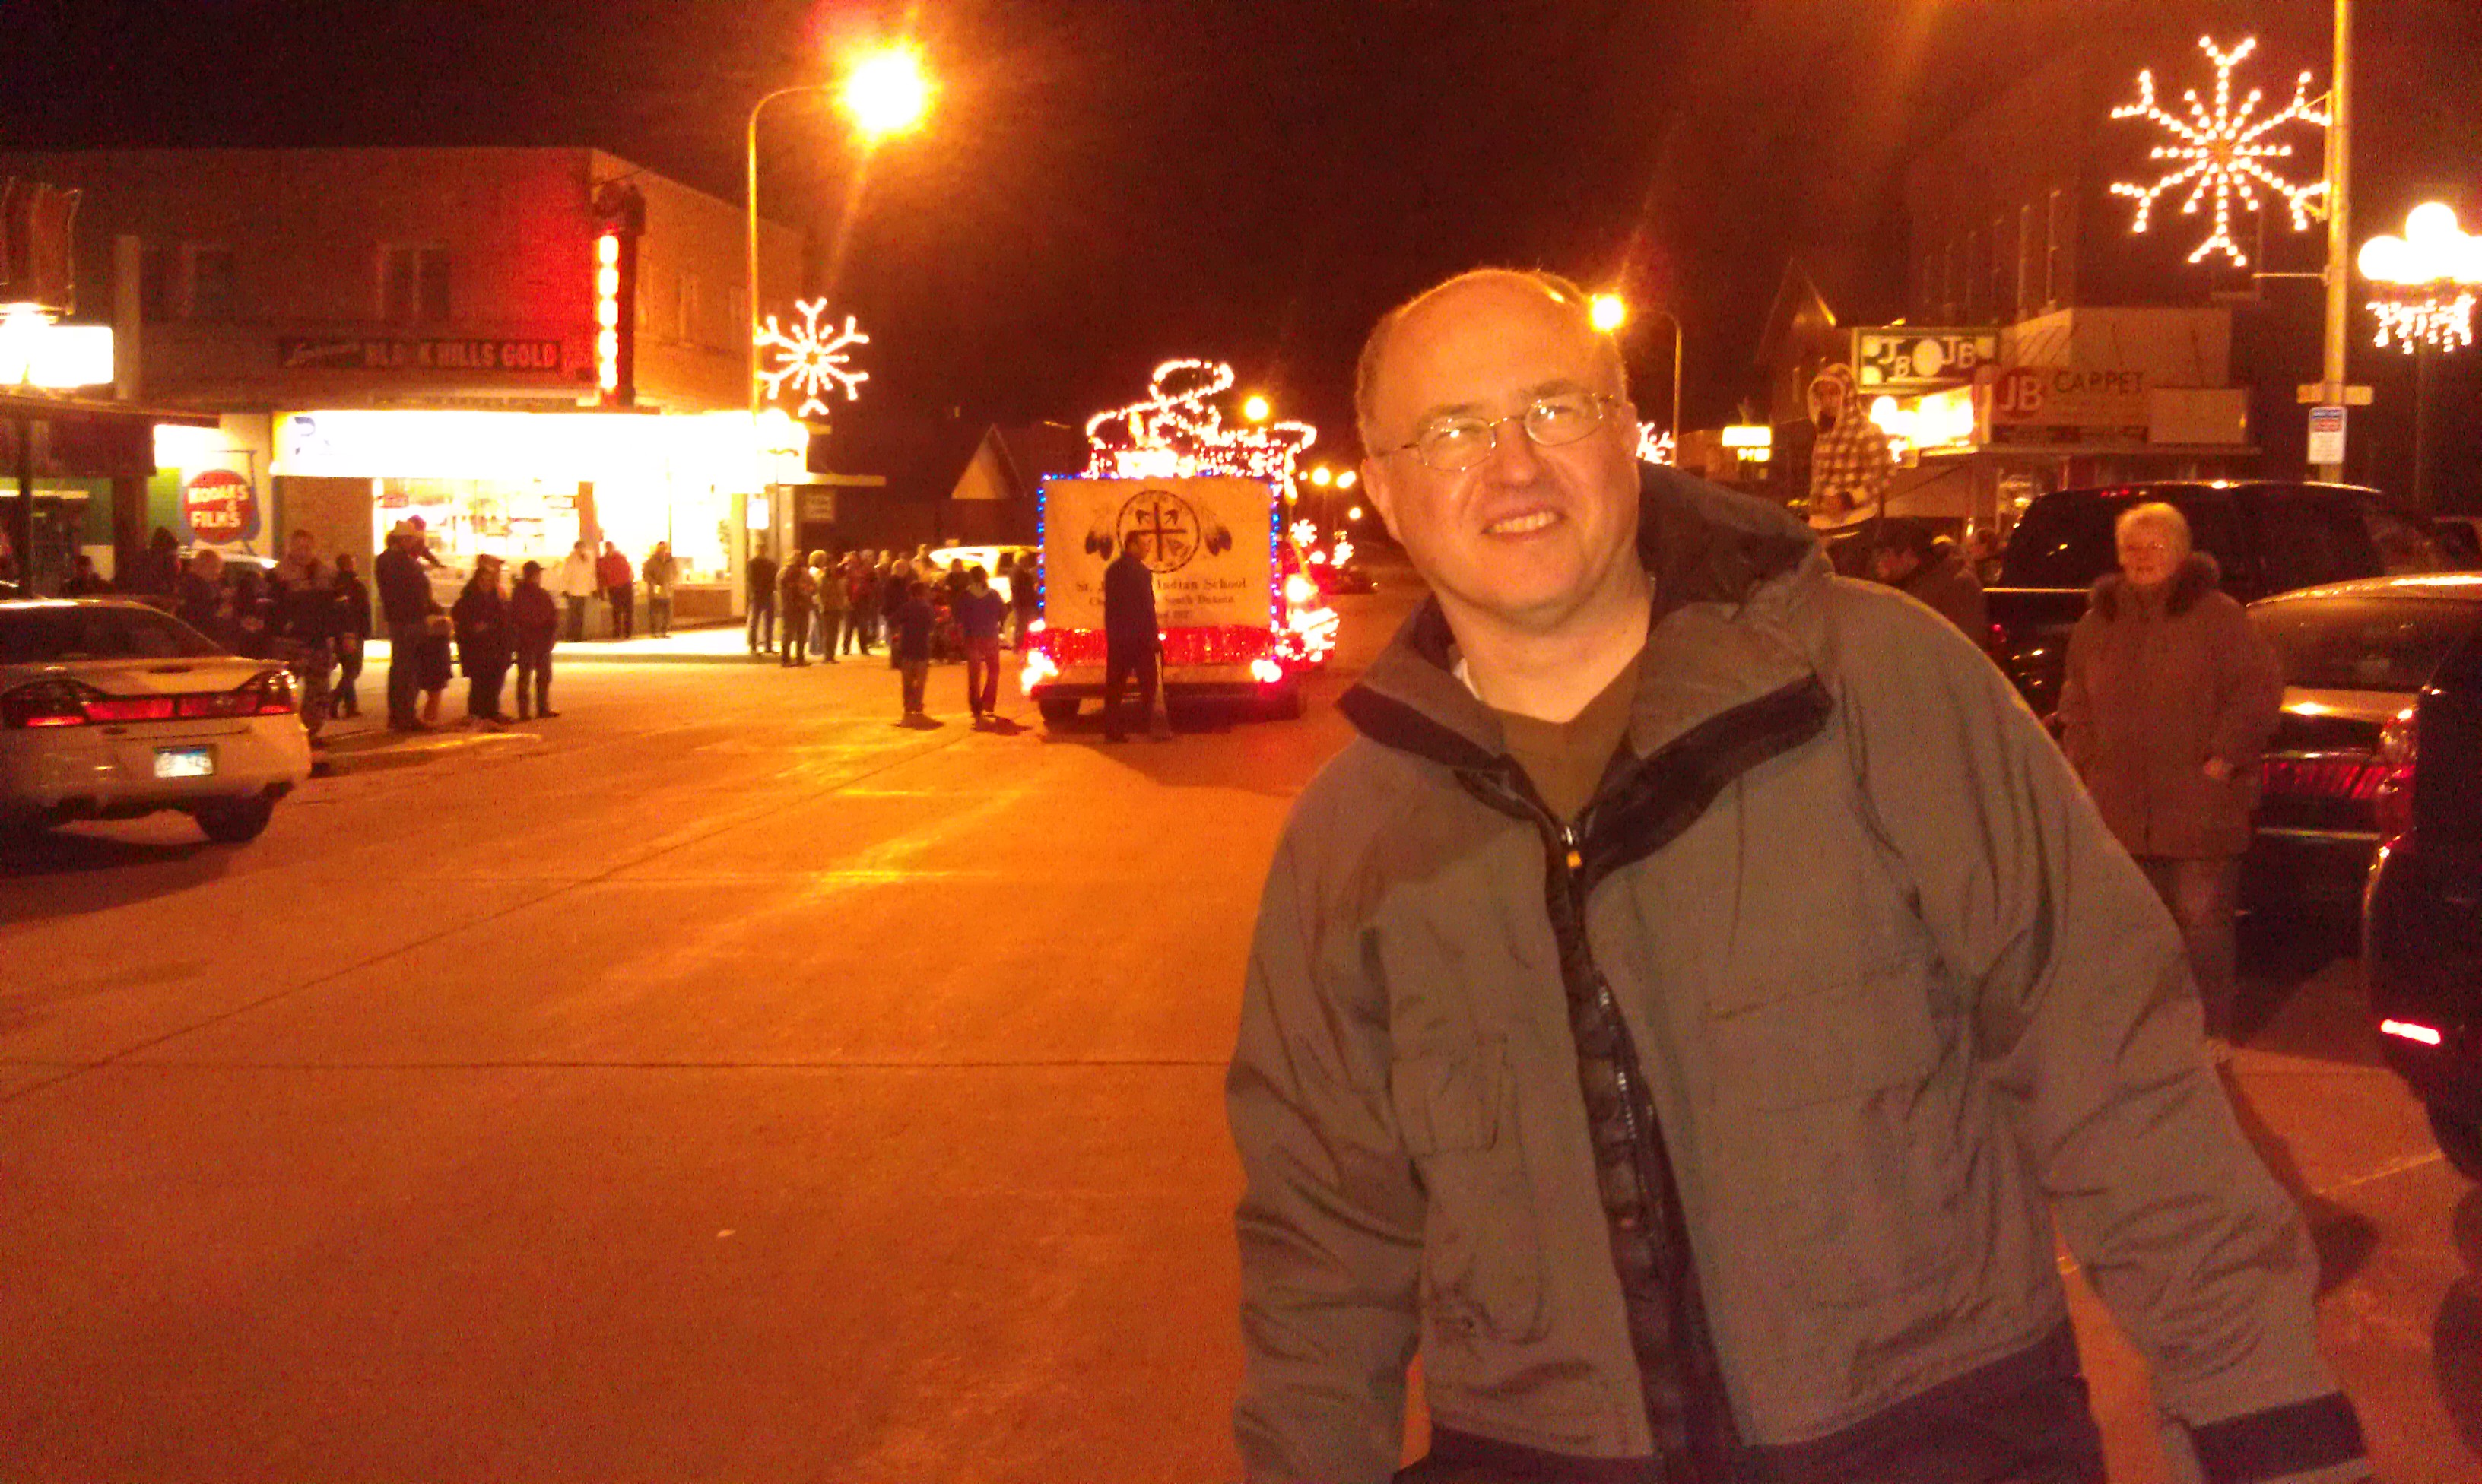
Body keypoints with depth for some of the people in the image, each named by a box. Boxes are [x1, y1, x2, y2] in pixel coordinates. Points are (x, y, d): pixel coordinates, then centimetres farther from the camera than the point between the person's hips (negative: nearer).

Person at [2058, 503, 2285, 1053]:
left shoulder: (2217, 616, -2)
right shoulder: (2098, 623, 12)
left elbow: (2261, 688, -5)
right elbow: (2076, 701, 21)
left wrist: (2223, 756, -11)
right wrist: (2086, 759, 9)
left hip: (2200, 806, -5)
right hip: (2120, 807, 5)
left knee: (2202, 920, -3)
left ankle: (2211, 1028, 6)